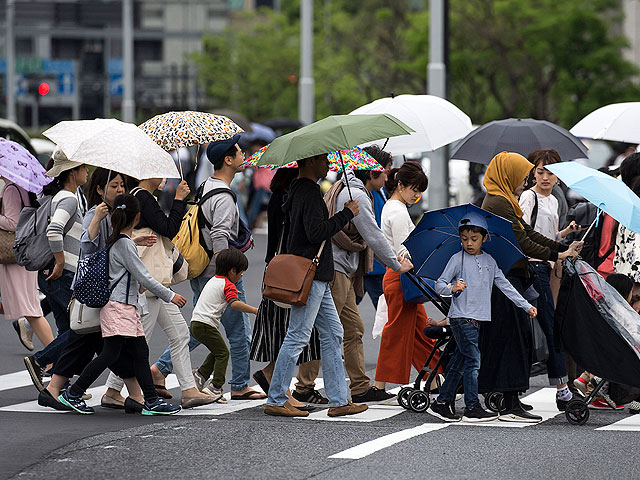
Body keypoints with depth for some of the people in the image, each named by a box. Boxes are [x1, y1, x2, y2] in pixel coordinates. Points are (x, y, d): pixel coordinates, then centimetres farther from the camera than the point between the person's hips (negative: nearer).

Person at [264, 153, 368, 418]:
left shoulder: (298, 190, 16)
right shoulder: (308, 192, -16)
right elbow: (316, 232, -24)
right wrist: (347, 214, -14)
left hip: (317, 278, 11)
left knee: (333, 334, 11)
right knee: (297, 337, -5)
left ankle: (339, 400, 11)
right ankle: (276, 400, 0)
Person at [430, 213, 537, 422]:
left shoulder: (490, 261, 13)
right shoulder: (457, 260, -2)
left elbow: (505, 286, 16)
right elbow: (439, 285, -4)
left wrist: (526, 306, 13)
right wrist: (452, 288, -26)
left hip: (478, 319, 6)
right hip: (461, 317, -6)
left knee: (459, 362, 8)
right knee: (473, 361, -8)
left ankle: (442, 403, 15)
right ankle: (472, 408, -4)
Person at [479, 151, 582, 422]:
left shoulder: (503, 201, 19)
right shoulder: (499, 204, -14)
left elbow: (529, 233, 18)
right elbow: (521, 242, -19)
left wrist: (563, 248, 11)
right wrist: (555, 256, -14)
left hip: (510, 277, 11)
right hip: (504, 279, -11)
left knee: (517, 336, 12)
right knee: (511, 337, -9)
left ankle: (511, 401, 15)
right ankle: (511, 406, -9)